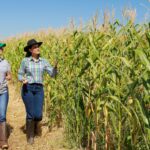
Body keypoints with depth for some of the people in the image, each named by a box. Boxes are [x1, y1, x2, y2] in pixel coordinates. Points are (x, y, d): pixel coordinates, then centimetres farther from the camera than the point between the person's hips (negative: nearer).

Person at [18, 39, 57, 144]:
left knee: (38, 115, -4)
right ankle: (30, 136, 18)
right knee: (30, 114, -2)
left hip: (39, 89, 2)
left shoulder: (44, 61, 6)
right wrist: (23, 80, -17)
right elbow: (20, 75, 6)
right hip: (27, 89, -2)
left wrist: (55, 66, -19)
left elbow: (53, 74, 2)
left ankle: (36, 125, 33)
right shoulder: (25, 61, 0)